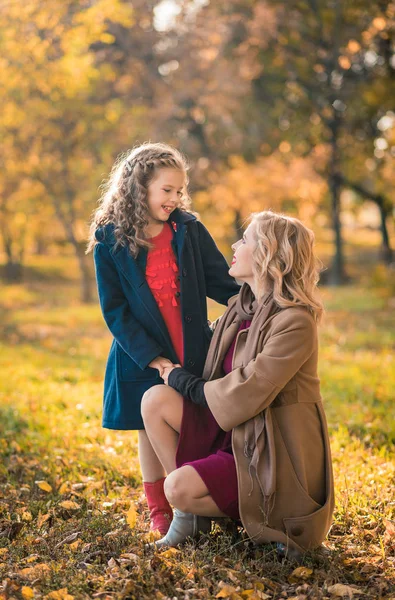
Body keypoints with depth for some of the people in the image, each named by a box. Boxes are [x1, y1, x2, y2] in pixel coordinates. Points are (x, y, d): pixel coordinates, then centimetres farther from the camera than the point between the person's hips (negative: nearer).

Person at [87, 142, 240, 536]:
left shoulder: (188, 229, -2)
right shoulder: (110, 240, -8)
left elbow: (221, 282, 0)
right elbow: (114, 311, -8)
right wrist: (152, 358, -14)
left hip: (193, 352, 1)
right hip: (143, 359, -1)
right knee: (151, 430, 12)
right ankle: (160, 511, 30)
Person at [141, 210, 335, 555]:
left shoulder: (294, 323, -21)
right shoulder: (241, 309, 5)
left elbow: (245, 394, -24)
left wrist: (182, 381, -11)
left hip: (273, 453, -8)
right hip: (233, 433, 8)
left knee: (179, 489, -22)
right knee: (155, 400, -9)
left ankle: (269, 516, 2)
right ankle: (191, 513, 3)